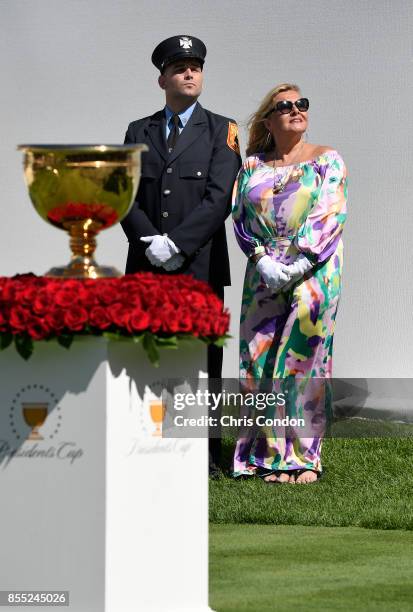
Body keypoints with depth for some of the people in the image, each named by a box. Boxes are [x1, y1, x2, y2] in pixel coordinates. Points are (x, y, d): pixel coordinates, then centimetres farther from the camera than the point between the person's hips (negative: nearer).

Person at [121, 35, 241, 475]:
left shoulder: (221, 131, 6)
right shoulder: (139, 132, 14)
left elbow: (219, 198, -5)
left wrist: (176, 243, -14)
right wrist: (151, 241, -12)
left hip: (200, 266, -2)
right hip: (147, 268, 2)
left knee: (202, 363, -2)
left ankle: (205, 453, 1)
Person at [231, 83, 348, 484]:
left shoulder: (326, 160, 4)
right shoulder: (253, 166, 13)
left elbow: (330, 216, -6)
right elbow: (240, 217, 7)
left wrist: (300, 264, -16)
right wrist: (262, 260, -10)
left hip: (314, 273, -3)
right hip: (264, 274, 3)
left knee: (303, 356, -7)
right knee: (262, 358, -1)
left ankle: (303, 455, -2)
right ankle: (272, 454, 3)